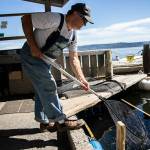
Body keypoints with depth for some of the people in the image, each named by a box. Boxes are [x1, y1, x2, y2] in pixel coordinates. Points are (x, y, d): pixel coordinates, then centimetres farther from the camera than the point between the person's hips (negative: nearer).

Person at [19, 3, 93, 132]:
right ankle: (60, 121, 0)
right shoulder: (55, 19, -24)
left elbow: (73, 59, 2)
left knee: (42, 88, 13)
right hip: (31, 55, -9)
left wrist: (81, 78, -9)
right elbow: (26, 19, -21)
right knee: (48, 86, -11)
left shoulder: (73, 35, 1)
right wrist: (33, 46, -26)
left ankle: (44, 121, 25)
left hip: (45, 59, 9)